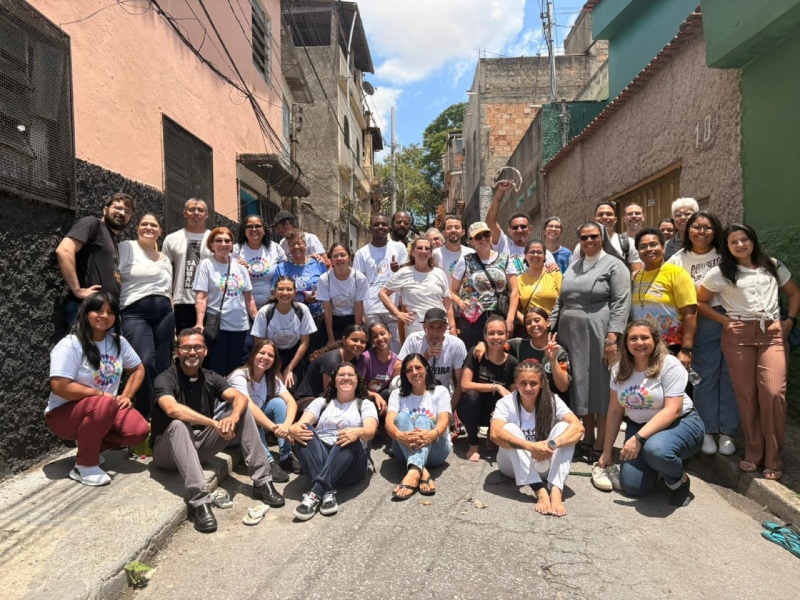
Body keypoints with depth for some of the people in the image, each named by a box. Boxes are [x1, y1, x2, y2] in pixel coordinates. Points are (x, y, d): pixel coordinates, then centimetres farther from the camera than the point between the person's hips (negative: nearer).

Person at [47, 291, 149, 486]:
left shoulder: (118, 342, 1)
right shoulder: (70, 345, -18)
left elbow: (138, 369, 12)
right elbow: (59, 387, -25)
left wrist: (126, 396, -3)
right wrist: (100, 393, -20)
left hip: (105, 408, 6)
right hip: (64, 413, -5)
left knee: (139, 430, -19)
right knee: (105, 404, -38)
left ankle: (90, 445, 8)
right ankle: (84, 466, -17)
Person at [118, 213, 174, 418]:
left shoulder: (165, 259, 21)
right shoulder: (127, 248, 5)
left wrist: (173, 325, 18)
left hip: (164, 313, 5)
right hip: (135, 312, -5)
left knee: (162, 367, 0)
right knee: (146, 363, -19)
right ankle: (144, 415, -4)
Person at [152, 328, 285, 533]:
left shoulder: (211, 378, 1)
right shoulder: (166, 379, -14)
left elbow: (241, 397, -14)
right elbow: (172, 409, -35)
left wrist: (233, 416, -37)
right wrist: (215, 423, -39)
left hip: (201, 444, 5)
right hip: (169, 450, -5)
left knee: (244, 412, -12)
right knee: (178, 424, -38)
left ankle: (262, 482, -13)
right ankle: (199, 502, -41)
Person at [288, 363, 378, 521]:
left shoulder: (365, 404, 14)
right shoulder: (321, 402, 21)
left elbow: (370, 431, -8)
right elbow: (301, 424, 2)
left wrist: (358, 432, -34)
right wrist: (293, 429, -24)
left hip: (350, 466, -2)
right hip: (318, 459, 2)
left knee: (350, 439, -32)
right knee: (304, 431, -24)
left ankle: (315, 493, -43)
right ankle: (327, 492, -39)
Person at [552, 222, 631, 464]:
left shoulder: (614, 265, -1)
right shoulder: (573, 267, 18)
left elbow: (621, 303, -10)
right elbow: (560, 301, 19)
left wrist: (612, 337, -19)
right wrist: (551, 328, 10)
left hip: (598, 334, -6)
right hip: (571, 334, 6)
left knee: (600, 387, -1)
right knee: (579, 386, 10)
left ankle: (599, 447, 8)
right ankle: (587, 440, 22)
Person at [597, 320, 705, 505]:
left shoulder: (670, 365, -16)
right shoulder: (619, 370, -2)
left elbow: (672, 411, -23)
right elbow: (615, 411, 3)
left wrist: (639, 438, -33)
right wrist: (606, 452, 4)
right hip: (639, 426, 5)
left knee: (656, 449, -39)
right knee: (633, 487, -12)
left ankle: (680, 479, -4)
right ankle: (656, 467, 23)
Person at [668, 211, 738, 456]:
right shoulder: (678, 260, 3)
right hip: (703, 324, -1)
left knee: (730, 375, 4)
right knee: (706, 376, 4)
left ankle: (727, 432, 16)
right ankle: (707, 431, 16)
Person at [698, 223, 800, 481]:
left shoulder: (773, 266, 13)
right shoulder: (720, 273, 5)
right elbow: (700, 302, 7)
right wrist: (725, 321, -2)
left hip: (773, 334, 1)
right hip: (738, 336, -1)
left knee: (773, 393, -12)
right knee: (746, 395, 1)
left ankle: (773, 459, 2)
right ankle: (753, 454, 15)